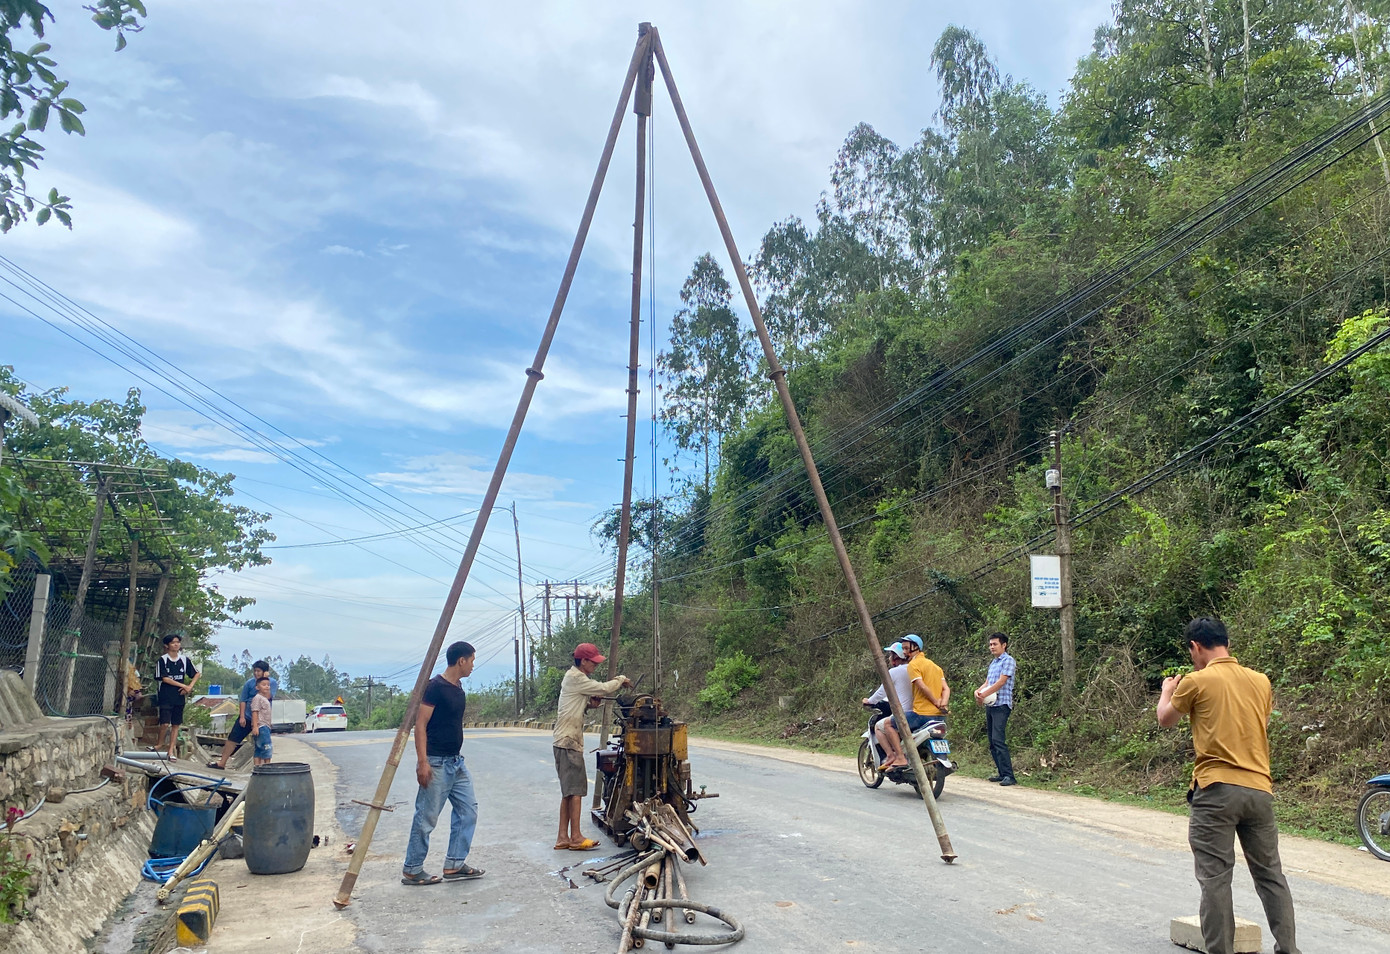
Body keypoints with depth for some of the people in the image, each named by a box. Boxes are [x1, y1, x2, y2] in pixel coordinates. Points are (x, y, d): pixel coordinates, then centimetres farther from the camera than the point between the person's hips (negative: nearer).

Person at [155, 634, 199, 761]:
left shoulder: (185, 659, 5)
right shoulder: (162, 660, -4)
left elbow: (196, 674, 15)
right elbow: (164, 678, -10)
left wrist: (190, 687, -1)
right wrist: (183, 685, -12)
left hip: (179, 697, 3)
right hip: (165, 697, -3)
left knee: (176, 724, 5)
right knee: (165, 723, -10)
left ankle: (171, 751, 11)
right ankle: (161, 743, 16)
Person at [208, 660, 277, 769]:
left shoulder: (273, 682, -4)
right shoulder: (249, 683, 0)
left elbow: (268, 696, -19)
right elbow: (242, 700, 2)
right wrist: (242, 716, -6)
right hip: (247, 717, 2)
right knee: (232, 739, 1)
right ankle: (222, 762, 11)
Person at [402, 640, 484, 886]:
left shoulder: (458, 687, 11)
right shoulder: (436, 687, -16)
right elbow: (420, 725, -17)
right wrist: (422, 761, -22)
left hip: (456, 761, 9)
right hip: (437, 763, -9)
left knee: (468, 809, 9)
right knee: (427, 817, -1)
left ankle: (454, 865, 16)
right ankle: (412, 870, 11)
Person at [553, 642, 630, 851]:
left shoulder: (577, 677, 19)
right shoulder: (575, 678, -14)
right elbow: (604, 688, -17)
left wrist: (591, 703, 2)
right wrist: (621, 679, 1)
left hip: (567, 741, 10)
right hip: (569, 741, -10)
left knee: (568, 791, 10)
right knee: (576, 789, -8)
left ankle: (563, 837, 12)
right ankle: (576, 837, -6)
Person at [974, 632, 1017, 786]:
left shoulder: (1008, 660, -5)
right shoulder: (993, 662, 21)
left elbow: (1001, 682, -14)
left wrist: (984, 695, -15)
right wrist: (978, 691, -2)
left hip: (1001, 705, -9)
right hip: (990, 705, 9)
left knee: (998, 740, -18)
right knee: (992, 742, 8)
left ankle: (1009, 775, -19)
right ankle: (1002, 773, 14)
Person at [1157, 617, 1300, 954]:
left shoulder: (1195, 682, -6)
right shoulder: (1261, 681, 9)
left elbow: (1165, 719, 9)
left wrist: (1167, 691, 30)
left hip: (1216, 790, -5)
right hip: (1259, 789, 5)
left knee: (1214, 878, 0)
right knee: (1271, 875, 16)